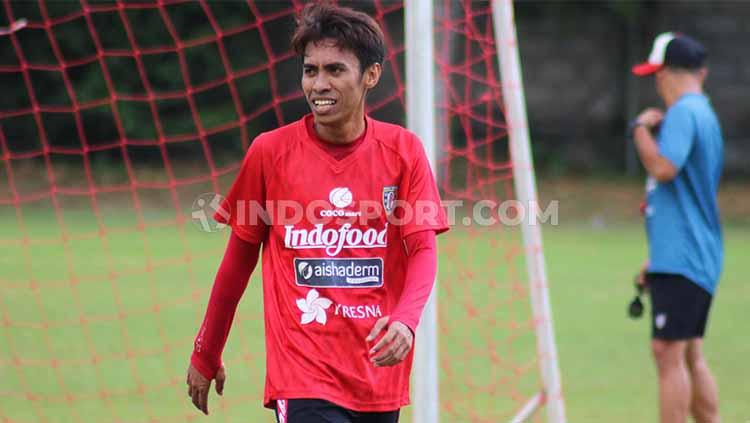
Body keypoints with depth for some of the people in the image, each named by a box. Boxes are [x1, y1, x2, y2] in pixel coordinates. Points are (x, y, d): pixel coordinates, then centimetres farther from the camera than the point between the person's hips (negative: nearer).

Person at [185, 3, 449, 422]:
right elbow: (239, 259, 8)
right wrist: (205, 355, 13)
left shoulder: (403, 151, 1)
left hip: (379, 370, 2)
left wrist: (405, 321, -24)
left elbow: (424, 251, -4)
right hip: (303, 376, -2)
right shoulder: (270, 152, -1)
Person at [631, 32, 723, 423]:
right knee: (690, 357, 12)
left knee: (669, 353, -12)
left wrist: (642, 127, -9)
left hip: (680, 260, -10)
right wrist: (658, 259, 28)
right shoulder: (704, 114, 19)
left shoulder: (684, 113, -11)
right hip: (698, 260, 10)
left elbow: (664, 167, -26)